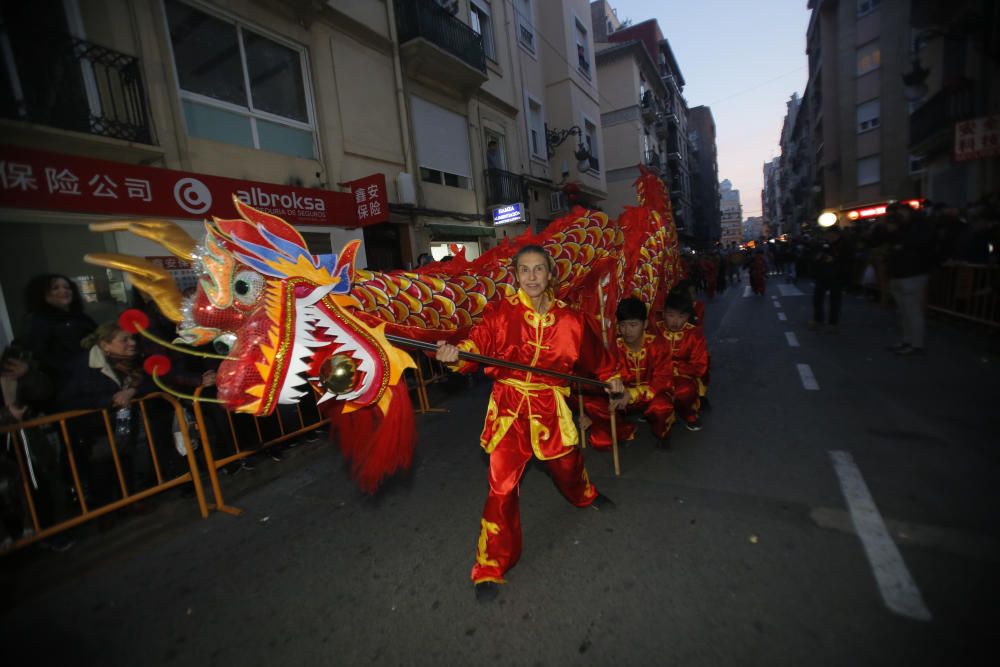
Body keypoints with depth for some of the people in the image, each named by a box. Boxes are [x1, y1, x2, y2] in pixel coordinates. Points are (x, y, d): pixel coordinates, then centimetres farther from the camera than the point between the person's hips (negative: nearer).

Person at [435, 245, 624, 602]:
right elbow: (477, 345, -19)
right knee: (502, 486, -5)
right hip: (509, 407, -2)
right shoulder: (500, 312, -9)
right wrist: (455, 355, -40)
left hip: (551, 408, 3)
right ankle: (490, 568, 16)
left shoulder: (569, 317, -1)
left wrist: (610, 375, 25)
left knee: (567, 465, 24)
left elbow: (592, 351, 15)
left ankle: (586, 496, 63)